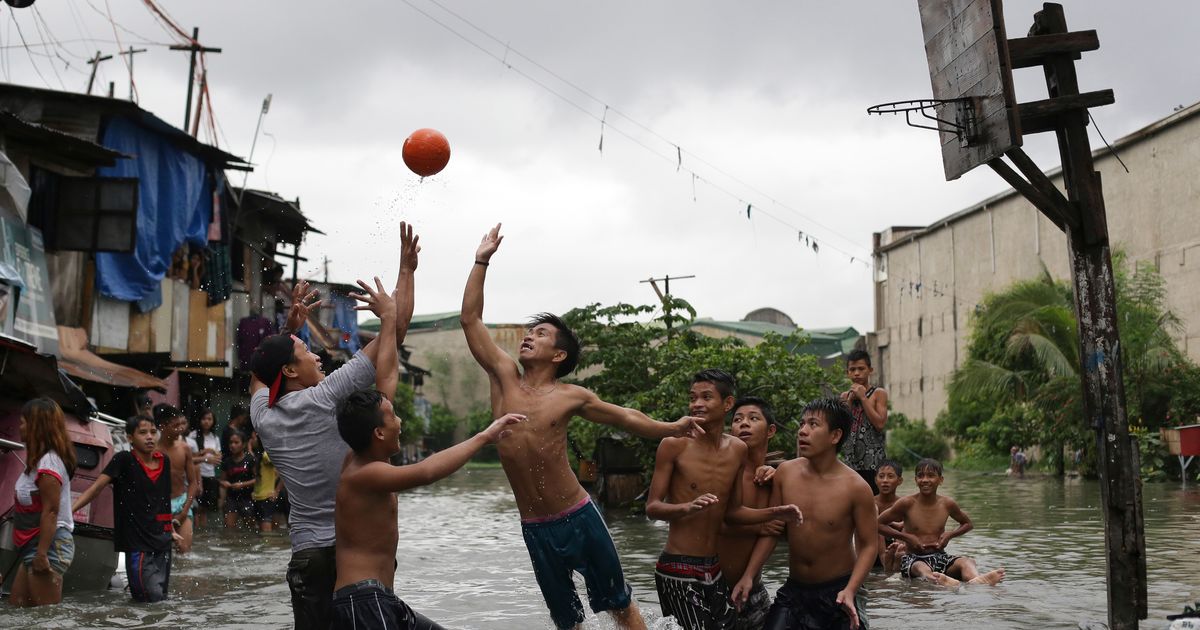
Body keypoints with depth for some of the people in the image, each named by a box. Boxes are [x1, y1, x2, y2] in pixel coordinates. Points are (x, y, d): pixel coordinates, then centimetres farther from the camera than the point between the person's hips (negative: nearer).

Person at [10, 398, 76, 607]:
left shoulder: (48, 462, -16)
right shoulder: (40, 459, 15)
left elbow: (50, 511, -21)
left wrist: (42, 553, -23)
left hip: (49, 545, -11)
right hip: (34, 545, 11)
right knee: (16, 605, 13)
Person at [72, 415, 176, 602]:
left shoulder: (164, 461, 6)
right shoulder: (124, 460, -9)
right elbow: (97, 486, -16)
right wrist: (70, 509, -27)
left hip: (162, 542, 6)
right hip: (138, 543, -6)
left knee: (161, 599, 10)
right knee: (152, 599, -11)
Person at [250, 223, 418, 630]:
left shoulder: (263, 416, 5)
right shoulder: (325, 398, -11)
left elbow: (260, 373, 32)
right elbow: (395, 332, -8)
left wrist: (289, 329, 26)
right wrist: (406, 270, 2)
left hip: (307, 555, 5)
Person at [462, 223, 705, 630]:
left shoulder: (570, 397, -3)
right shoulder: (504, 377, 2)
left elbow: (623, 417, 9)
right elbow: (470, 319, 0)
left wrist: (670, 428, -3)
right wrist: (482, 261, -1)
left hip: (579, 518, -2)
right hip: (535, 530, 3)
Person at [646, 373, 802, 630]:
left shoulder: (737, 450, 7)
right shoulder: (674, 445, -8)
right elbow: (652, 507, -9)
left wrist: (775, 513, 3)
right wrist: (688, 507, -27)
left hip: (714, 569, 6)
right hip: (678, 570, -6)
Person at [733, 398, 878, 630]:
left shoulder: (855, 487, -14)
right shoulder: (786, 473, -3)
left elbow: (868, 544, -9)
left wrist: (850, 591, -22)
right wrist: (749, 575, -1)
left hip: (838, 591, -3)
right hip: (794, 589, 3)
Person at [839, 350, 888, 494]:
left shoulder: (878, 393, 1)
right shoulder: (845, 396, 14)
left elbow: (880, 424, -11)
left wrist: (863, 397, -9)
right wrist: (850, 400, -2)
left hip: (873, 461, -4)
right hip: (850, 459, 5)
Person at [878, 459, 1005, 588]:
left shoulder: (947, 504, 6)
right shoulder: (907, 503, -2)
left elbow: (968, 524, 25)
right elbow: (878, 524, 4)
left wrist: (950, 535, 5)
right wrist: (906, 537, -4)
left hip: (940, 557, 4)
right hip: (914, 558, -4)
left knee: (966, 562, -29)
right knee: (921, 567, -41)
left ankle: (976, 580, -66)